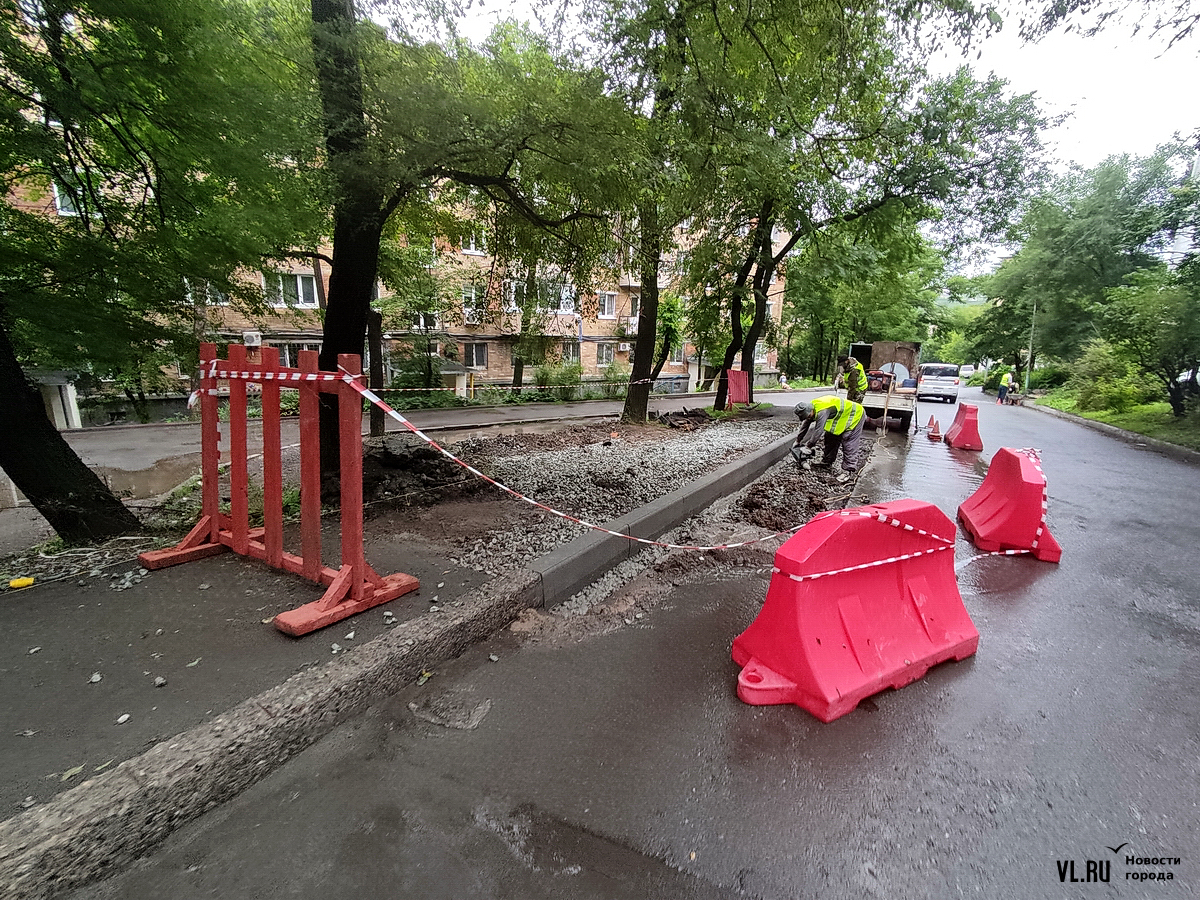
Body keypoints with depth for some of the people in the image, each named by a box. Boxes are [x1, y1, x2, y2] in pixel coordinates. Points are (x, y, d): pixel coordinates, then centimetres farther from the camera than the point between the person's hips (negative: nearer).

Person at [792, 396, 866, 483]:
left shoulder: (822, 412, -38)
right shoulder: (812, 406, -8)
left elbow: (818, 431, -33)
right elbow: (805, 425, 5)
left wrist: (808, 447, -22)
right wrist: (798, 441, 11)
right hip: (841, 418, 10)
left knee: (849, 446, -12)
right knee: (830, 440, 13)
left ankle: (849, 471, -6)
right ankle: (826, 462, 25)